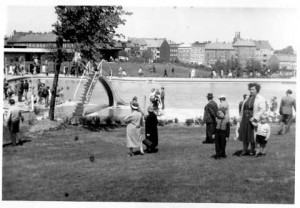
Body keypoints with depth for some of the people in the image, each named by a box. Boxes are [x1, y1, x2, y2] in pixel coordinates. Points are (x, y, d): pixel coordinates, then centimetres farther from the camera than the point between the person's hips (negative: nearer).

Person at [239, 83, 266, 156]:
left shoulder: (261, 99, -5)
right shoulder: (248, 98, 14)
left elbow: (262, 109, -14)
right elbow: (243, 108, 19)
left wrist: (255, 117, -22)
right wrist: (241, 116, 10)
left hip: (253, 119, -6)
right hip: (245, 118, 6)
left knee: (252, 135, -2)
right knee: (244, 134, 7)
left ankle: (253, 150, 13)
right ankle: (245, 150, 17)